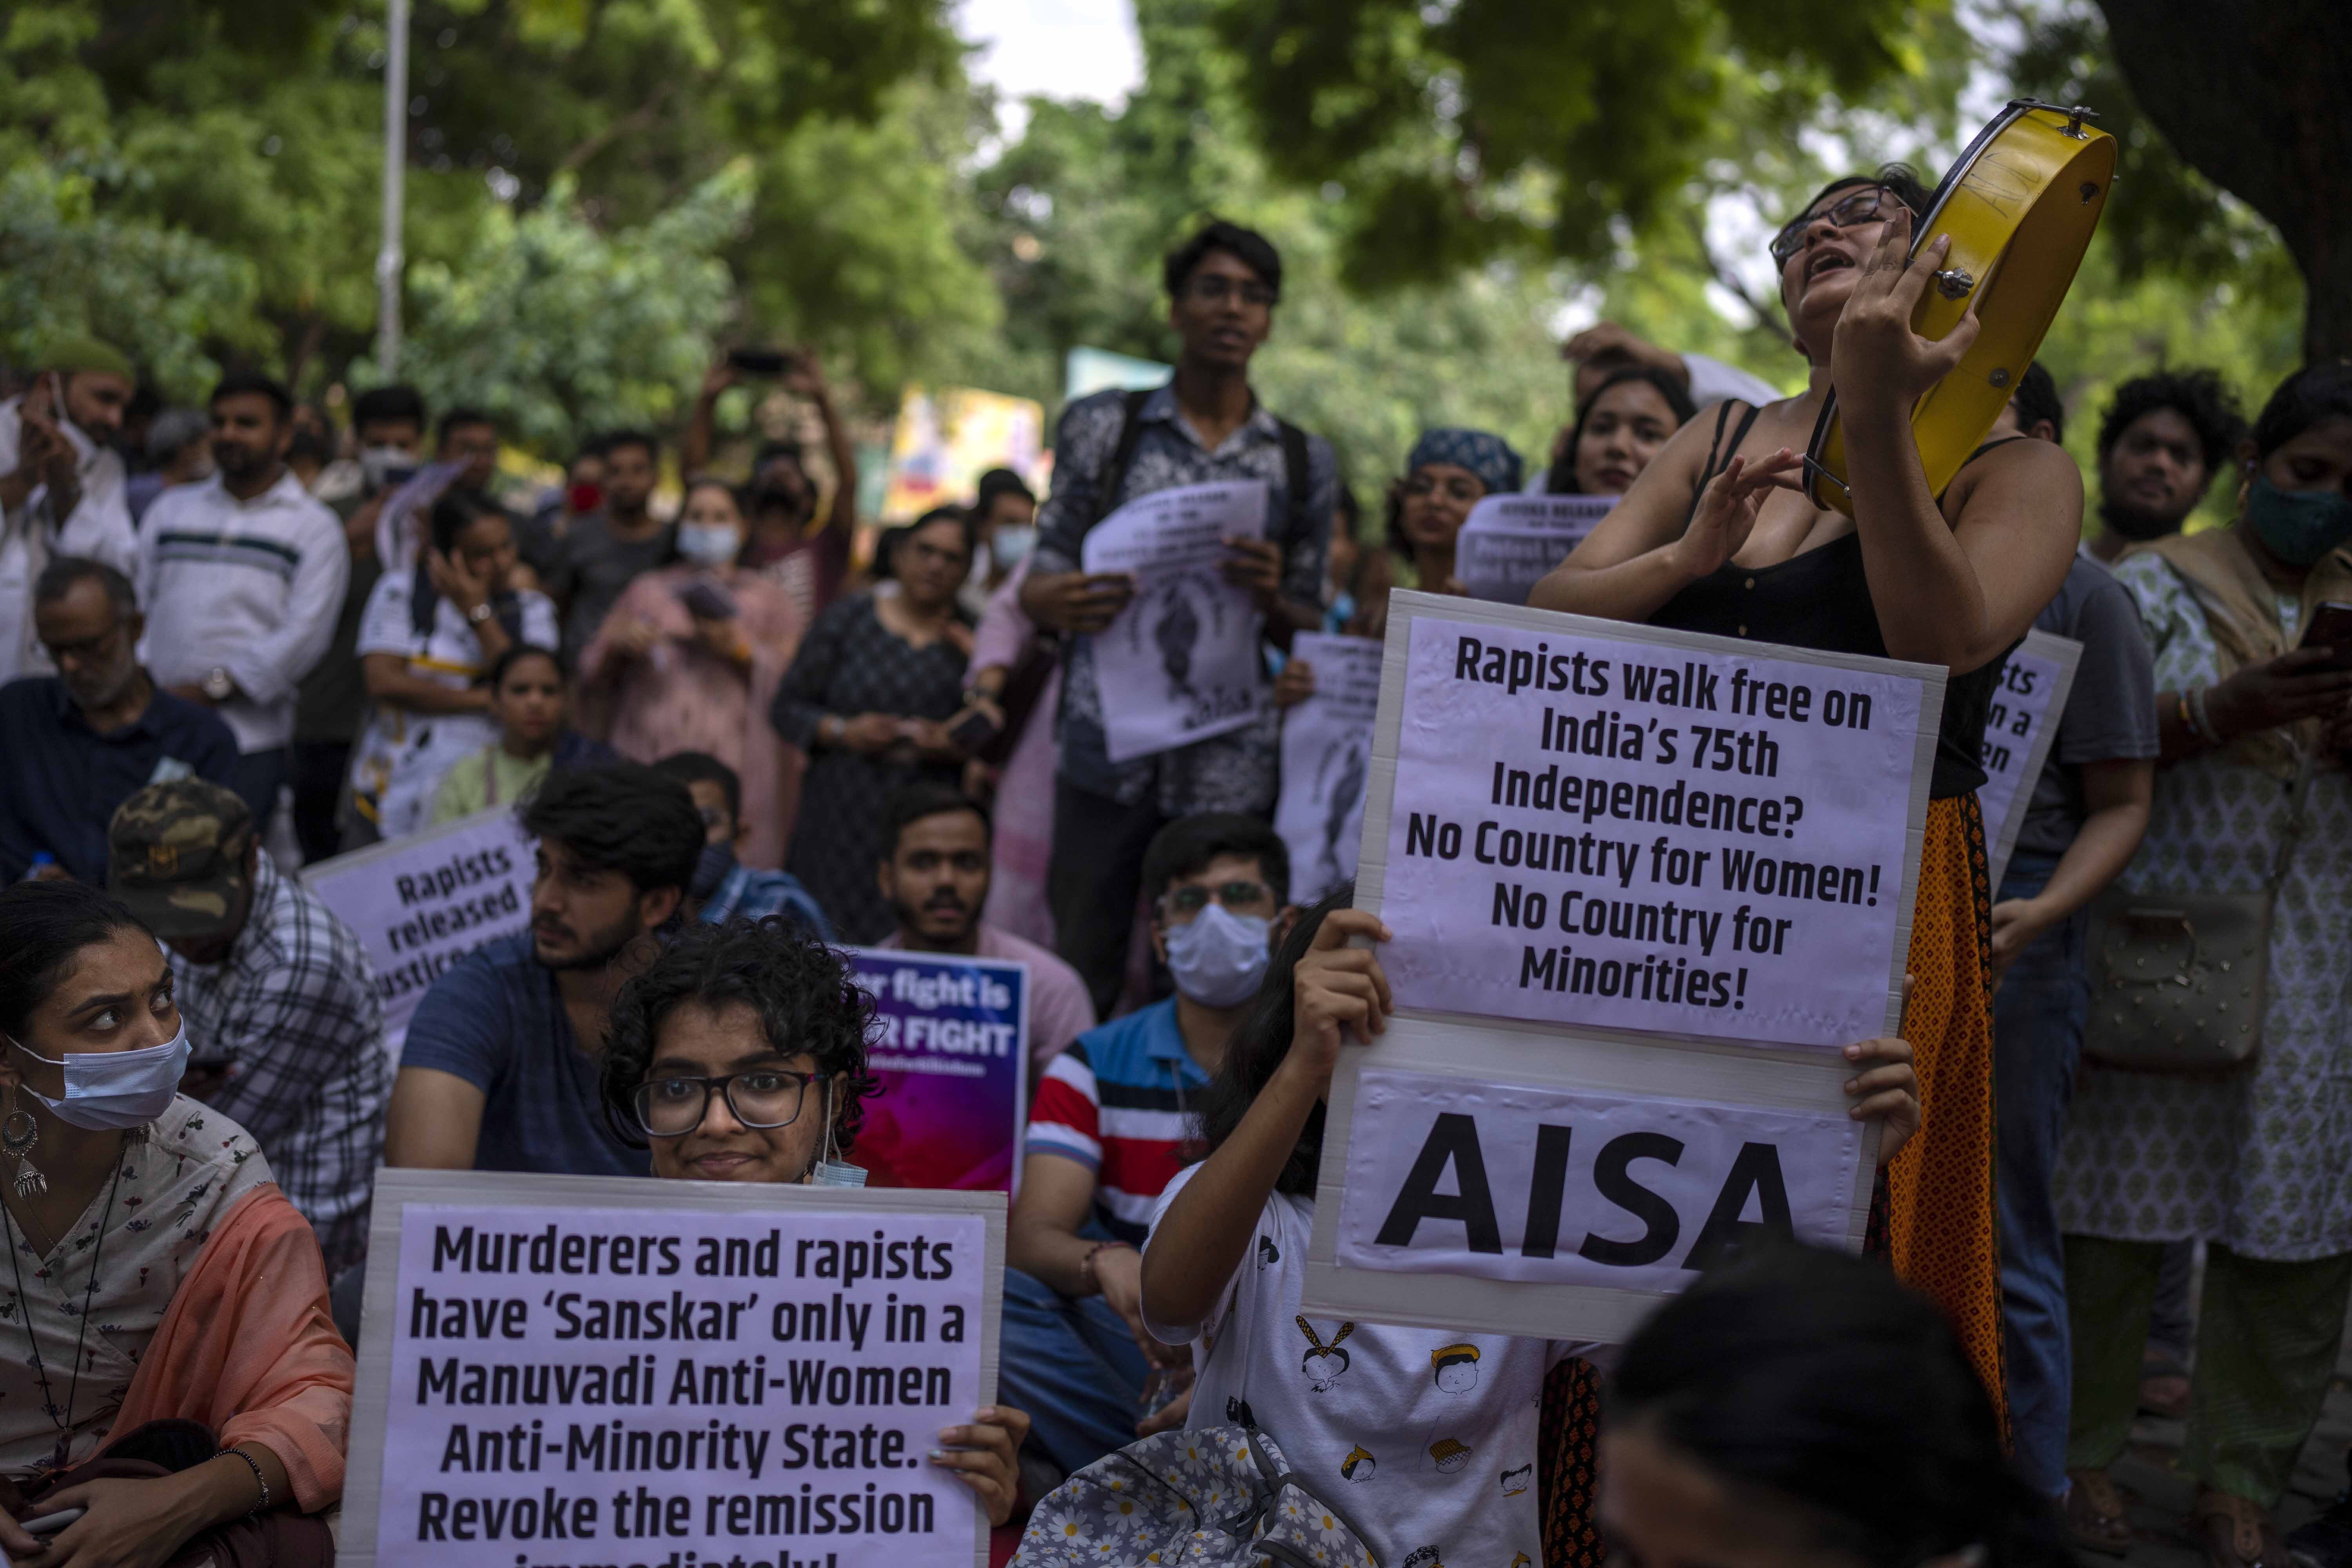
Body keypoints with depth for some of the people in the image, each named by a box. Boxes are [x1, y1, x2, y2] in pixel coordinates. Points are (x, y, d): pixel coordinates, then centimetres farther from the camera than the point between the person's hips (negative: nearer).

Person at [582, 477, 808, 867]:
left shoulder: (766, 598, 17)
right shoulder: (648, 590, 20)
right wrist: (618, 642, -4)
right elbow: (592, 670, 16)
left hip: (733, 764, -1)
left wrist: (744, 651, -8)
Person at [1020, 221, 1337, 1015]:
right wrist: (1058, 602, -16)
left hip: (1233, 764, 1)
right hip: (1108, 747, -1)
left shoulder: (1304, 462, 13)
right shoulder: (1102, 427, 11)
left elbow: (1308, 633, 14)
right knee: (1080, 973, -2)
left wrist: (1271, 599, -10)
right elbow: (1041, 582, 9)